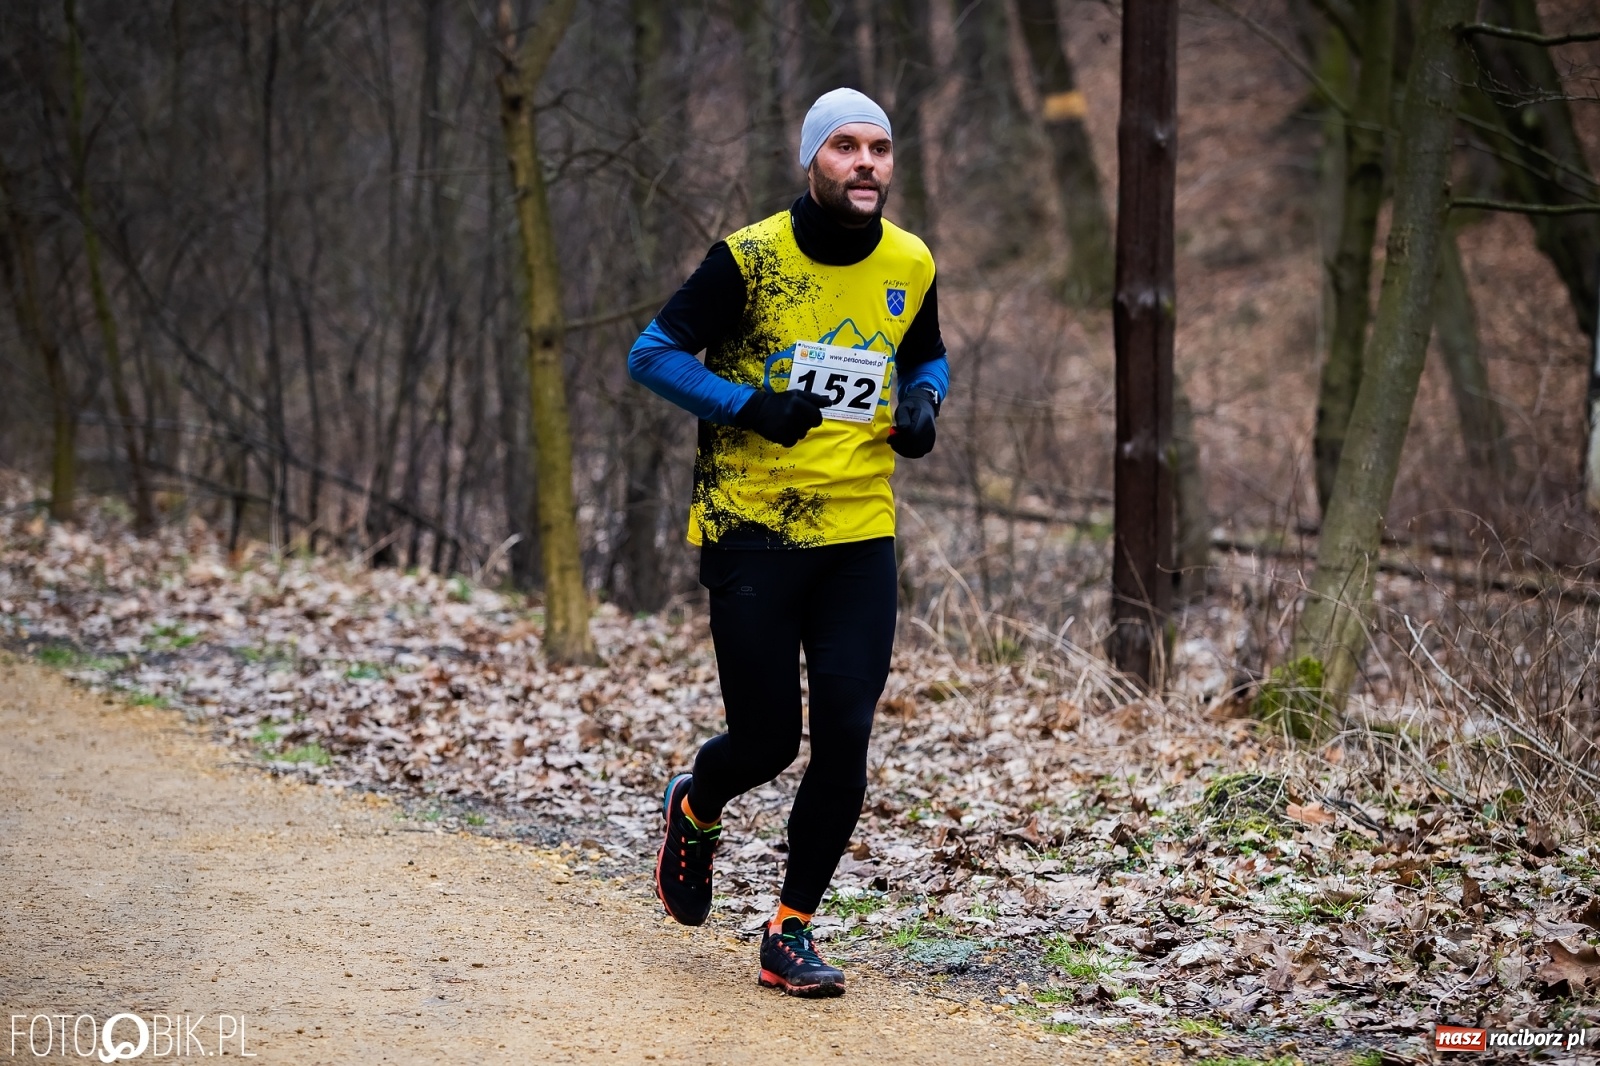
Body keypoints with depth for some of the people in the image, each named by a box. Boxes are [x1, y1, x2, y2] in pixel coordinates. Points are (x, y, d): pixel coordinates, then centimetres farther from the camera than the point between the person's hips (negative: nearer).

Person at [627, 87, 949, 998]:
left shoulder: (910, 265, 6)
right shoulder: (751, 258, -8)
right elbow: (653, 354, -4)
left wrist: (922, 405, 0)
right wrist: (750, 405, -18)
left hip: (860, 535, 3)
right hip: (751, 533, -3)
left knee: (845, 740, -5)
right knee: (767, 740, 0)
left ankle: (792, 936, 9)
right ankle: (695, 812, 37)